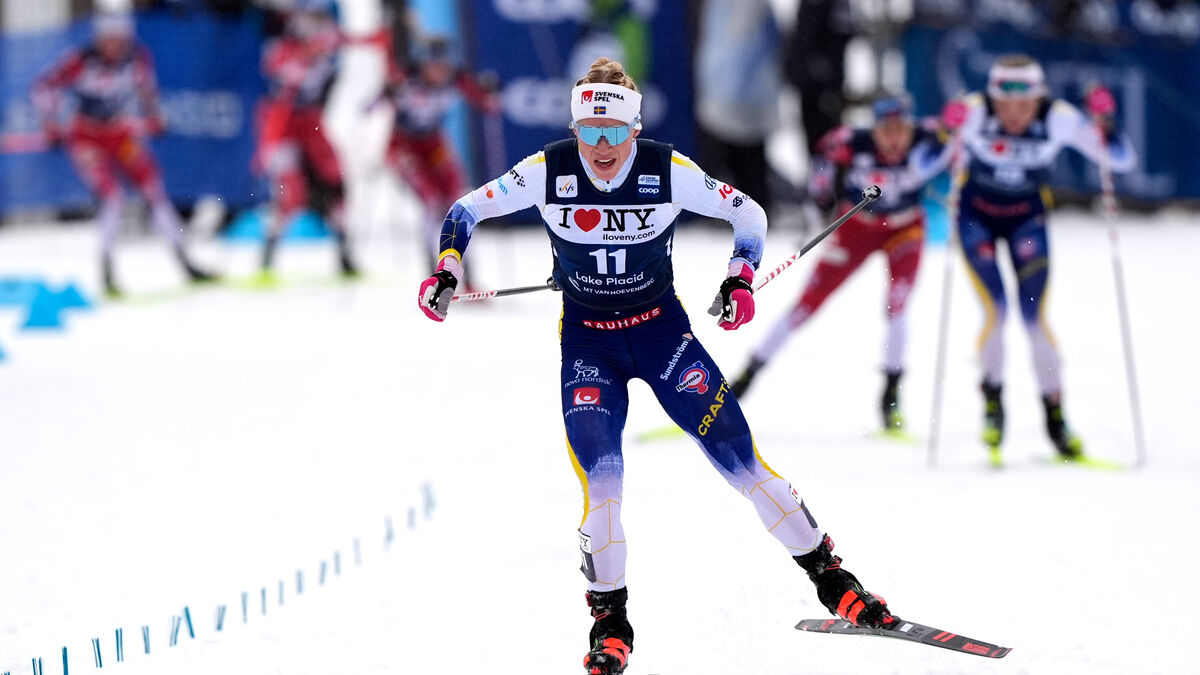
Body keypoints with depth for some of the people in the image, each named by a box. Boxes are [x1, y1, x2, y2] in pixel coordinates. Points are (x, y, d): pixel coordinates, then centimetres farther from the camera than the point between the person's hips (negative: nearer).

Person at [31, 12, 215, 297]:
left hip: (122, 133, 4)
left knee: (155, 191, -3)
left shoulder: (138, 58, -11)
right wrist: (52, 126, -12)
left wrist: (153, 117, 11)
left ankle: (186, 264, 3)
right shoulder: (82, 60, -22)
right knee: (112, 195, -21)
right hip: (86, 137, -4)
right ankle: (107, 267, -10)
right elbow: (44, 87, -9)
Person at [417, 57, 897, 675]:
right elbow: (466, 211, -3)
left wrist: (741, 280, -15)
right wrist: (447, 271, -17)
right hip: (586, 340, 0)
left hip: (660, 328, 0)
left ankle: (830, 577, 7)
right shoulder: (548, 173, -15)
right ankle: (610, 621, -1)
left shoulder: (669, 173, -16)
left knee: (738, 456, -7)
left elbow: (748, 214, -2)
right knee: (600, 478, -17)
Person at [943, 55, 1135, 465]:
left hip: (1026, 218, 1)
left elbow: (1122, 161, -20)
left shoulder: (1060, 119, -25)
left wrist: (1105, 127, -39)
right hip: (976, 214, -1)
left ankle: (1055, 416, 4)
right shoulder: (975, 114, -28)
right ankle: (992, 398, 8)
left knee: (1035, 317, -10)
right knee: (996, 311, -16)